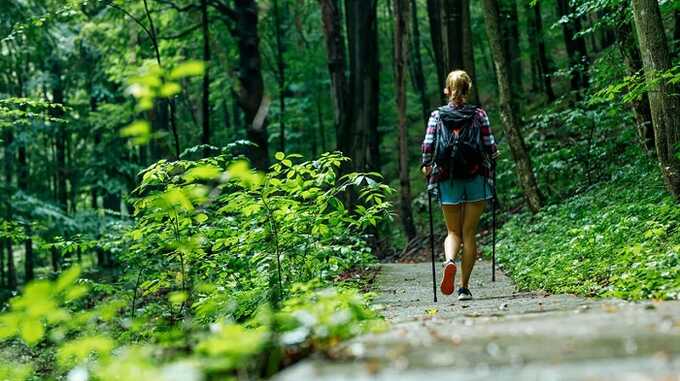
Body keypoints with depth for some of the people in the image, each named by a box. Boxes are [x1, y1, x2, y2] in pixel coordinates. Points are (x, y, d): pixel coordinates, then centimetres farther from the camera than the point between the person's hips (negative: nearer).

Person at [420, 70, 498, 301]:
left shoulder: (437, 115, 1)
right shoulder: (478, 114, 0)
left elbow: (427, 146, -6)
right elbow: (490, 146, -2)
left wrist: (426, 166, 12)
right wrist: (492, 157, 20)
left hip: (447, 180, 0)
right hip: (476, 178, 0)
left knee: (453, 232, 11)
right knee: (469, 233, 6)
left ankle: (449, 261, -22)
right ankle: (464, 287, 5)